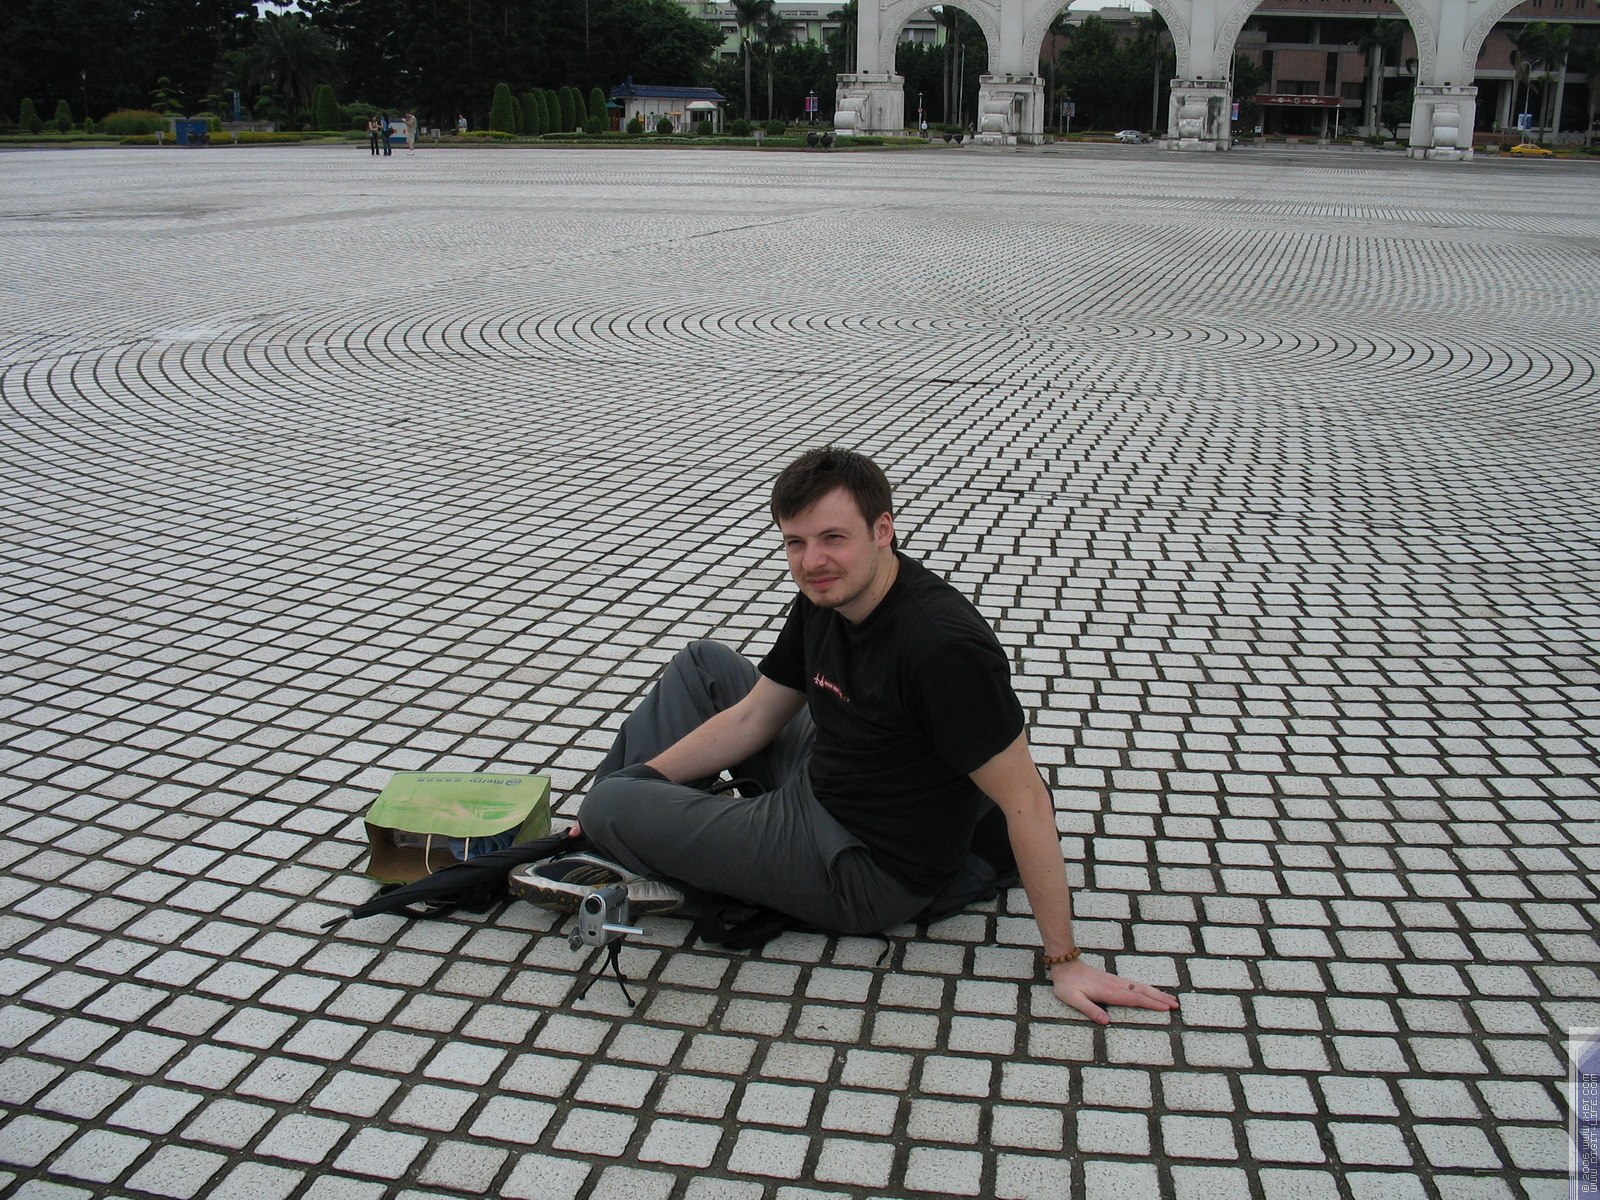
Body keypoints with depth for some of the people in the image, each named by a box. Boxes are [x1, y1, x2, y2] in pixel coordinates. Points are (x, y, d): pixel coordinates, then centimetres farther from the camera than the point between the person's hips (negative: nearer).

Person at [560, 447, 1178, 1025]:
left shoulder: (942, 645, -33)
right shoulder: (825, 597, -5)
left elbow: (1025, 800, -28)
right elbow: (753, 718, 7)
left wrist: (1065, 960, -24)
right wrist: (639, 780, 4)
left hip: (864, 869, -9)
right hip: (818, 779, 9)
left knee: (610, 812, -11)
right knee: (703, 663, 19)